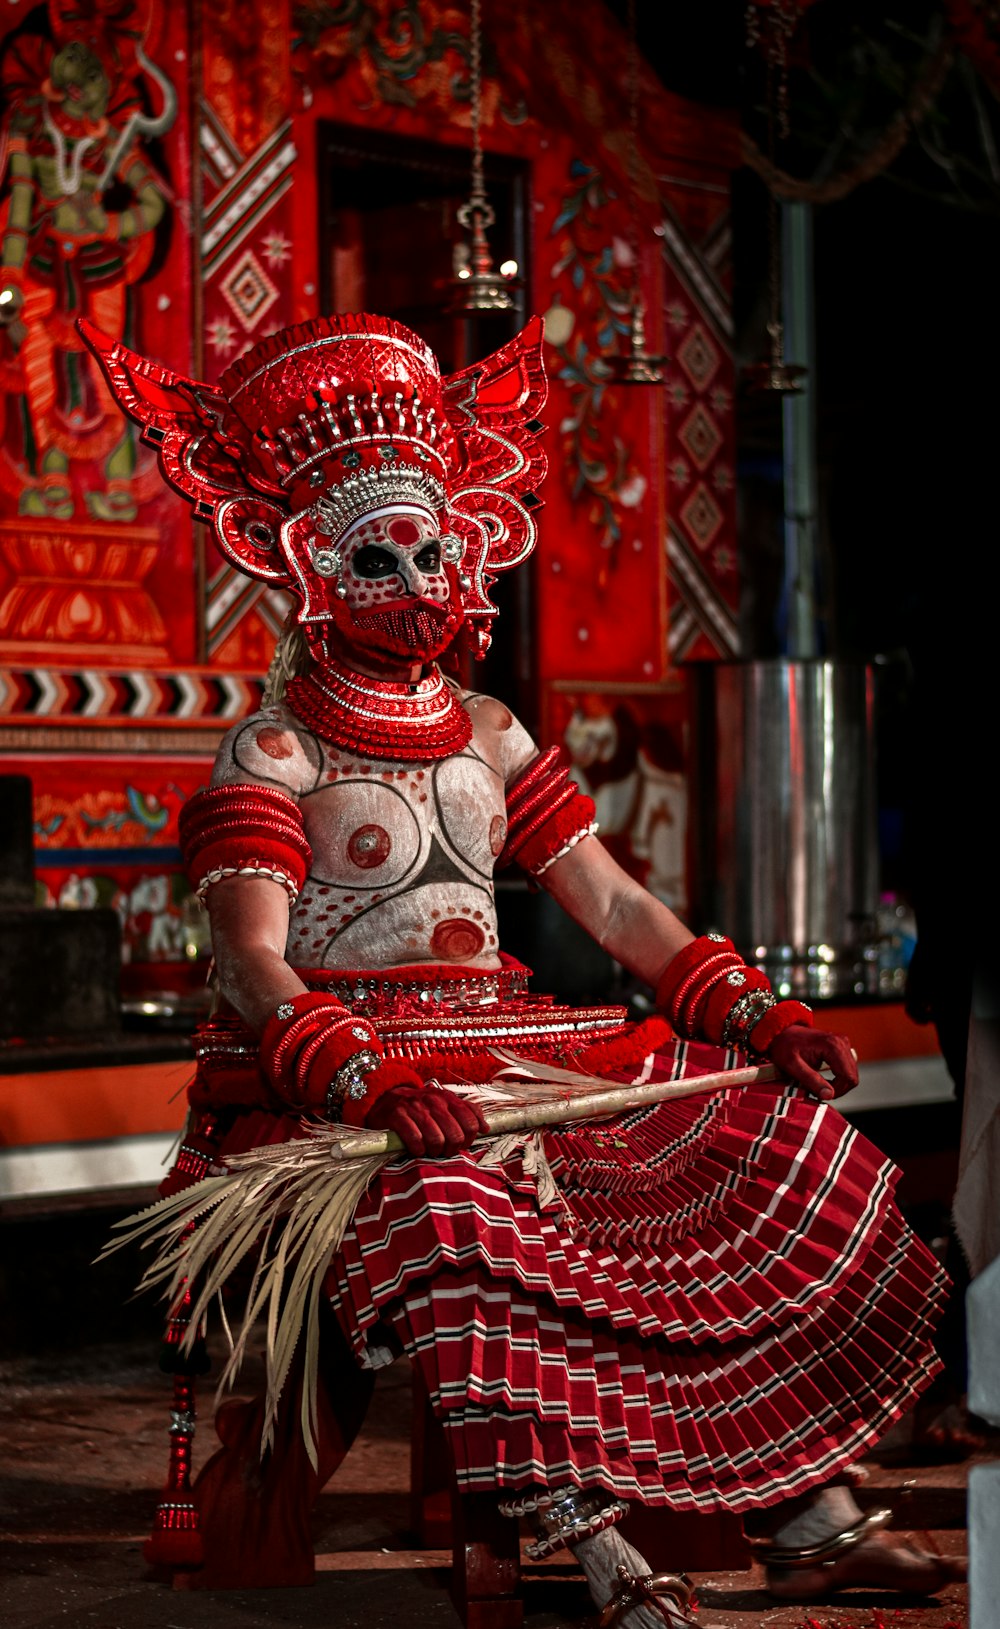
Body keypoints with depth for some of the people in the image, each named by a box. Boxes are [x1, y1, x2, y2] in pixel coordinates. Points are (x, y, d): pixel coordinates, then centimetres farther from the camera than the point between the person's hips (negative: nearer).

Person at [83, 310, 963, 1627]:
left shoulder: (487, 736, 17)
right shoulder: (271, 755, -1)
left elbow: (615, 905, 15)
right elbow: (252, 960, -16)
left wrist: (756, 1012, 0)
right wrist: (367, 1080, -34)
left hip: (504, 1047, 7)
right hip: (330, 1062, -6)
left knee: (776, 1137, -8)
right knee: (448, 1200, -40)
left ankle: (810, 1518, -12)